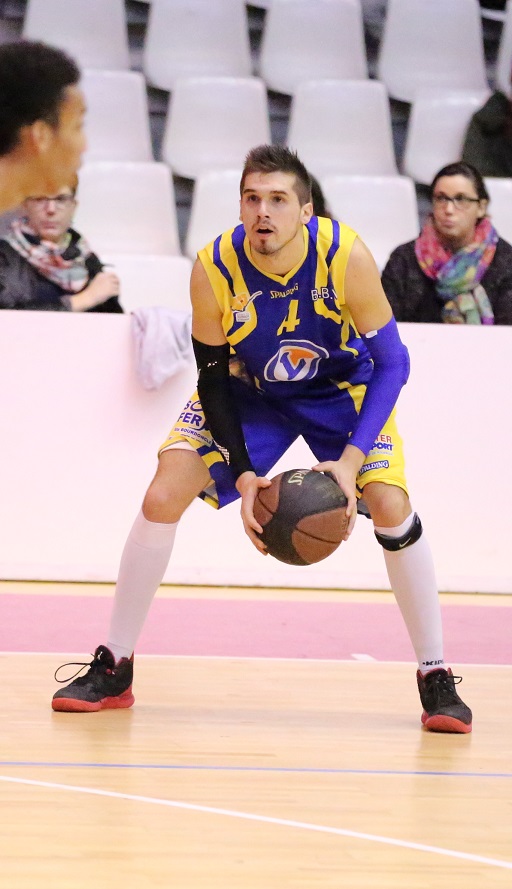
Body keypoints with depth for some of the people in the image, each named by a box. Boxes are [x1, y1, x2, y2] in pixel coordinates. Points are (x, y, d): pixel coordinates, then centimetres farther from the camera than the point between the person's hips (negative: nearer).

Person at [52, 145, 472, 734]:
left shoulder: (347, 258, -31)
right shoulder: (214, 269, -27)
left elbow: (391, 363, -23)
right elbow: (213, 378, -15)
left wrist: (353, 458, -34)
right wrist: (242, 474, -25)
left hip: (341, 388, -1)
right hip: (247, 390, 1)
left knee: (391, 507, -18)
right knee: (162, 497, -13)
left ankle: (436, 679, -2)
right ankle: (112, 670, 1)